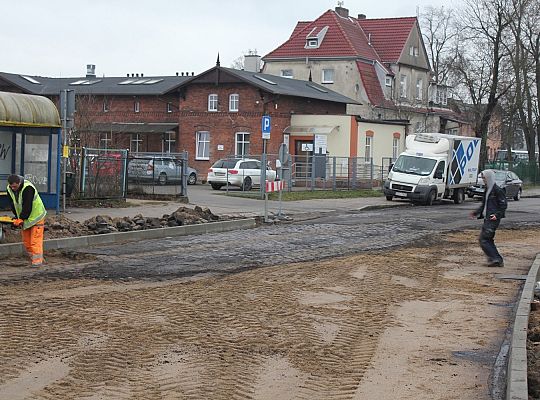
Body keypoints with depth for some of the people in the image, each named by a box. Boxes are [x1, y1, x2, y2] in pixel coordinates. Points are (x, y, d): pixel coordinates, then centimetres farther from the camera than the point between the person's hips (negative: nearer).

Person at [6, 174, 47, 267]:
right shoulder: (9, 189, -5)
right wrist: (18, 218, -6)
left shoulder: (28, 188, -28)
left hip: (36, 216, -7)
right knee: (26, 241, 7)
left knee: (35, 240, -12)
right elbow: (13, 205, 1)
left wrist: (21, 218, -24)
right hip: (24, 218, 8)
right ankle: (37, 259, 14)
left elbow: (27, 206, -28)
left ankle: (38, 260, -12)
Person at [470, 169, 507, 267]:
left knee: (483, 239, -12)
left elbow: (504, 204, -13)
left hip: (493, 219, -10)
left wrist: (497, 215, -24)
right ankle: (498, 261, 13)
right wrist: (476, 212, 17)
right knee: (488, 240, 10)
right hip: (487, 218, 10)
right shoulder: (487, 190, 15)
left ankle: (495, 259, -9)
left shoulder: (497, 190, -12)